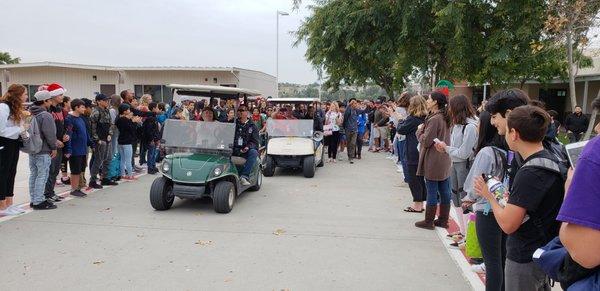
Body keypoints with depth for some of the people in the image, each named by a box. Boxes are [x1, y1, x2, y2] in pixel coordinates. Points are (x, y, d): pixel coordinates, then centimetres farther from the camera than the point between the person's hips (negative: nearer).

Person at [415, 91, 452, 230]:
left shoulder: (434, 119, -20)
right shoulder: (445, 118, 8)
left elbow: (426, 141, -18)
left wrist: (420, 130, -2)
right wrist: (423, 129, 8)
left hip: (433, 161, -9)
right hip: (444, 161, 9)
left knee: (431, 192, 1)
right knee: (444, 191, 12)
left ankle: (429, 221, 10)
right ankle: (443, 220, 22)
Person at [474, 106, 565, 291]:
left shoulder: (529, 173, -26)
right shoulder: (551, 160, 3)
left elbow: (508, 224, -25)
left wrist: (489, 196, -11)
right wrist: (510, 198, 3)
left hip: (525, 258, -8)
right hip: (544, 252, 9)